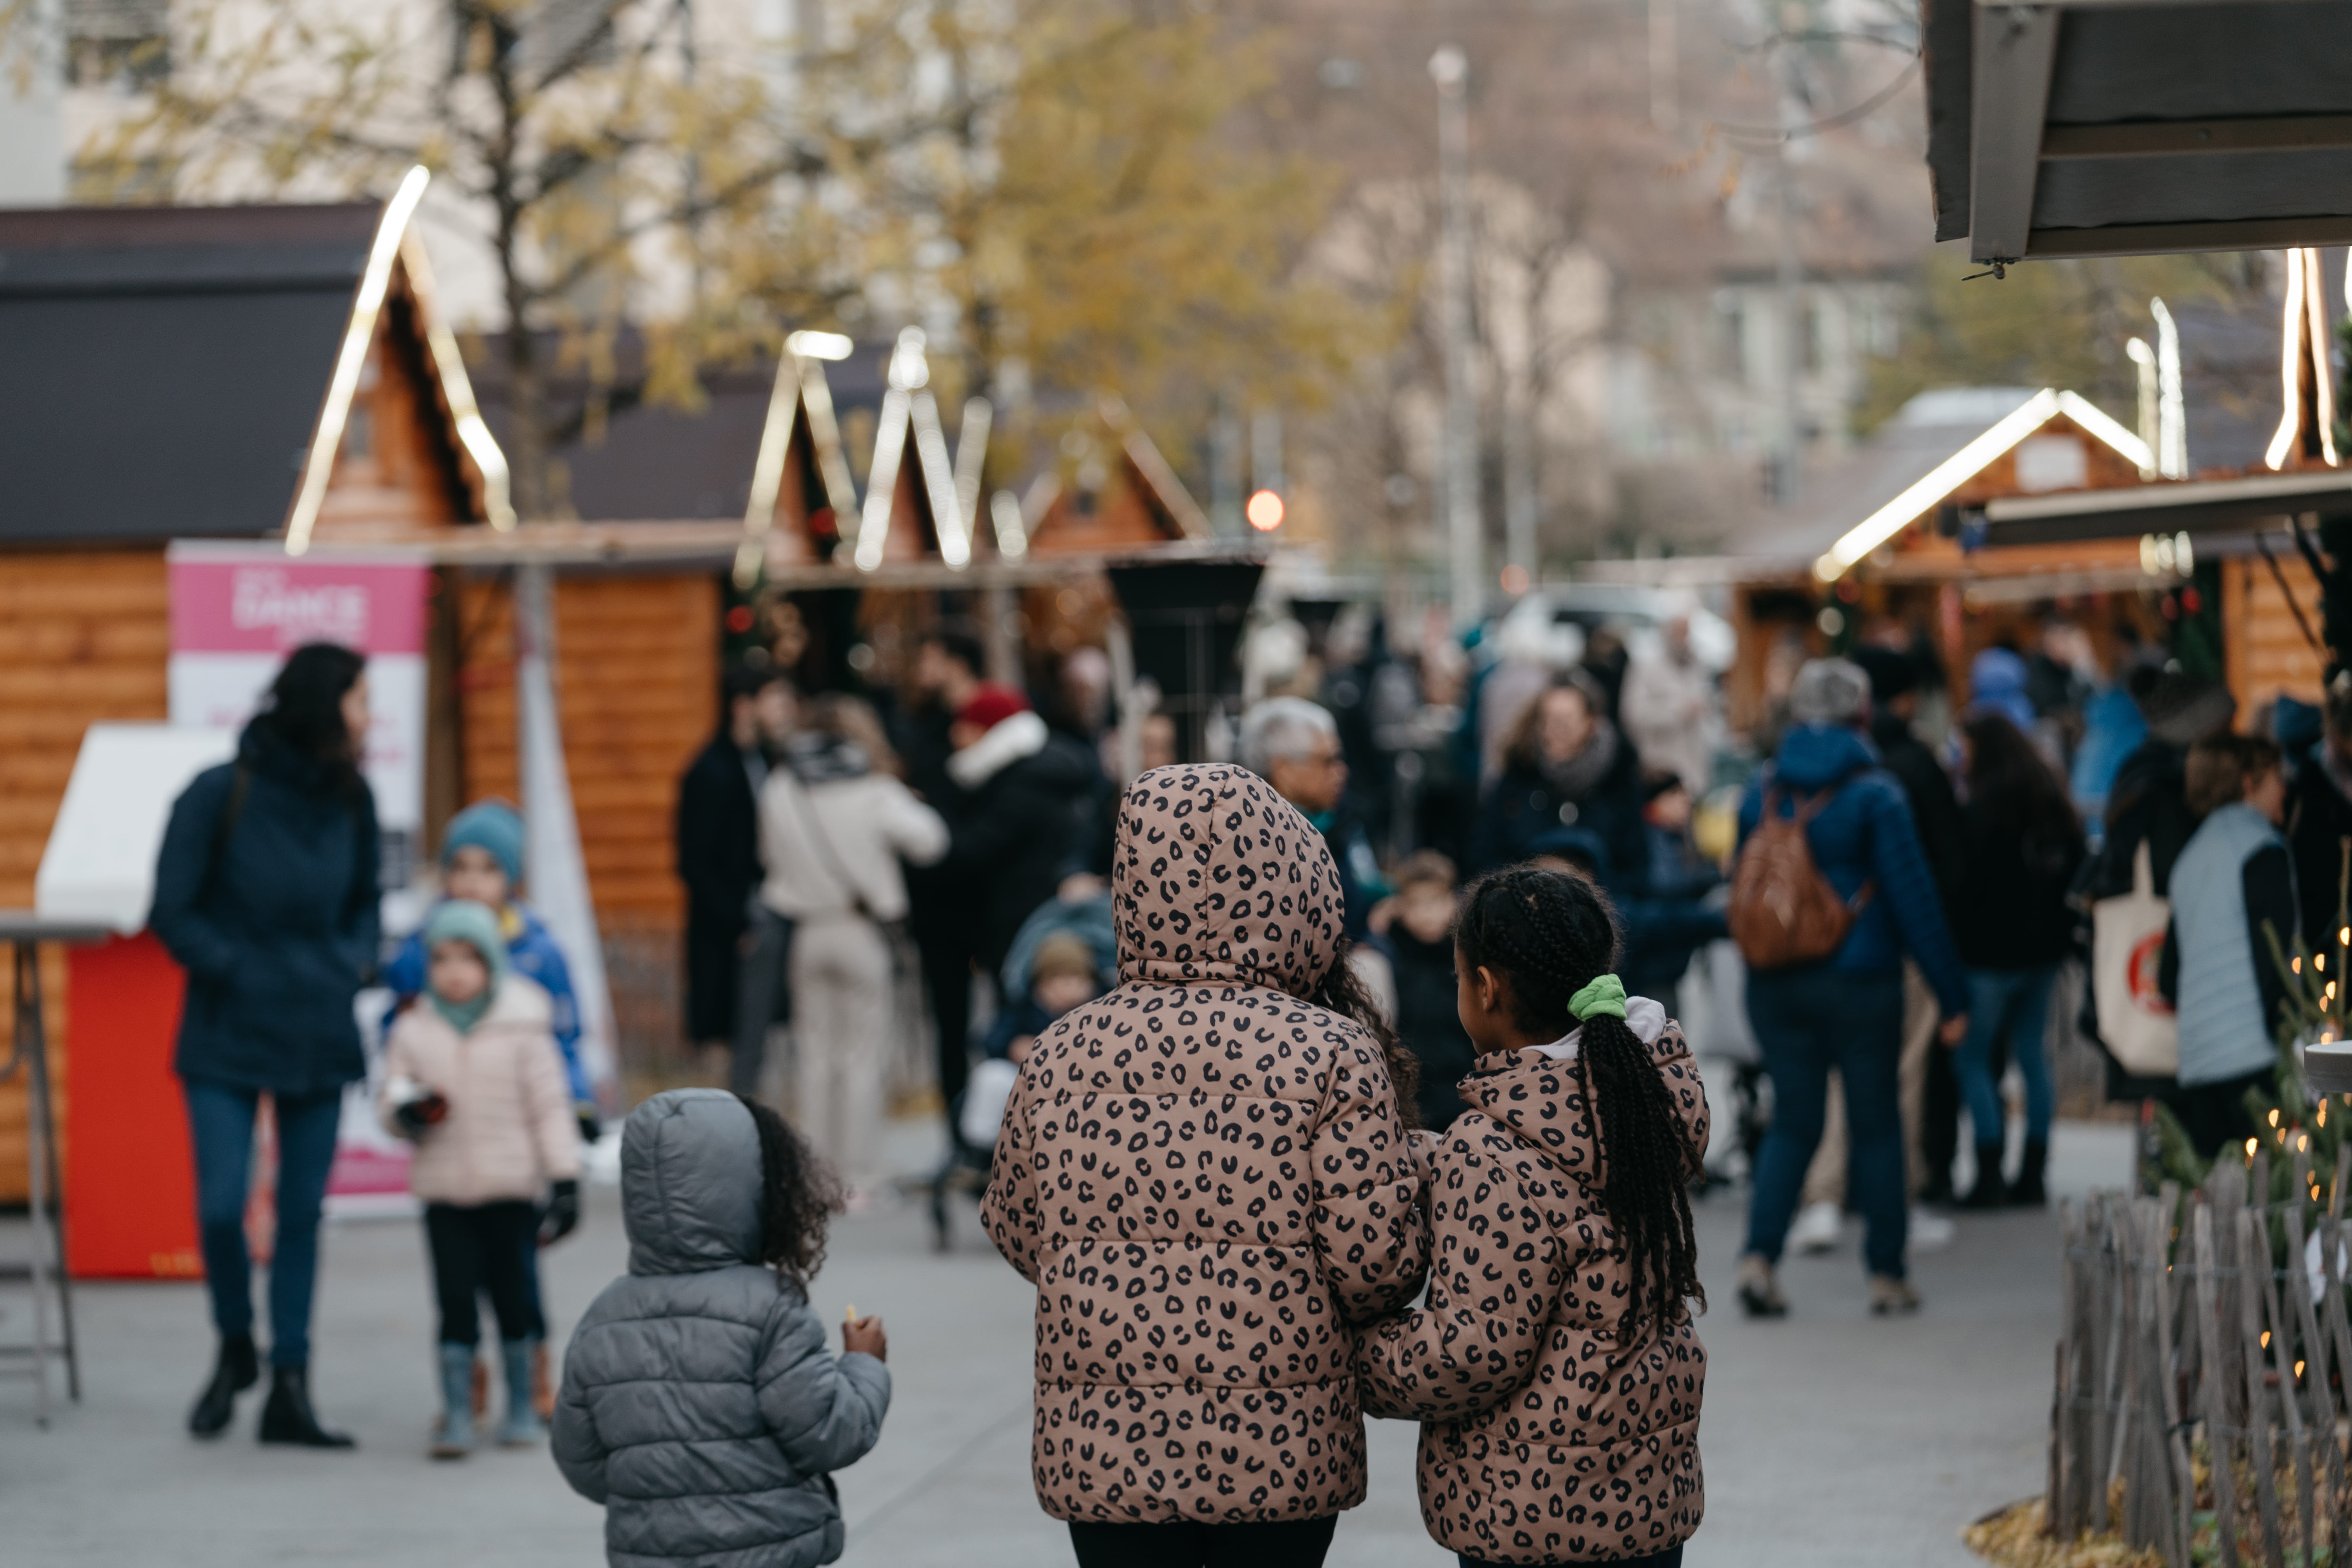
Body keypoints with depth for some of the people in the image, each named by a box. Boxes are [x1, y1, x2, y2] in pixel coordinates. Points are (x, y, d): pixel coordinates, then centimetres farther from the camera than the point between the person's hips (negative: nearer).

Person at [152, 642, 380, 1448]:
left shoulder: (350, 800, 3)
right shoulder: (219, 795, -11)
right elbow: (173, 913, -6)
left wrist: (355, 964, 1)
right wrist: (238, 973, -11)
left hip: (320, 1039, 4)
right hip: (228, 1038, -4)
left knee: (302, 1212, 5)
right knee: (222, 1207, -9)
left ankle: (290, 1389, 12)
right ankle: (235, 1353, 18)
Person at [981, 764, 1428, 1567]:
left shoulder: (1064, 1052, 0)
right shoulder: (1333, 1055, -10)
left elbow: (1019, 1236, 10)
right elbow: (1380, 1260, -12)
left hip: (1099, 1456, 3)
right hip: (1280, 1457, -2)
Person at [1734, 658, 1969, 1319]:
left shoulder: (1761, 794, 4)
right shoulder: (1874, 795, -10)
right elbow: (1914, 899, -10)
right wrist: (1952, 994, -6)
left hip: (1775, 985, 4)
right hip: (1860, 984, -4)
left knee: (1793, 1122, 10)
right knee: (1876, 1124, 7)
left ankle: (1759, 1255, -8)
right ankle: (1887, 1275, 12)